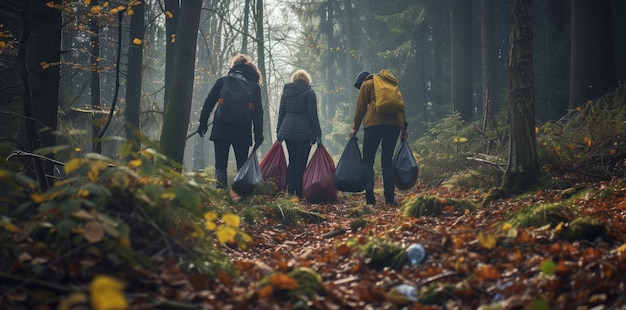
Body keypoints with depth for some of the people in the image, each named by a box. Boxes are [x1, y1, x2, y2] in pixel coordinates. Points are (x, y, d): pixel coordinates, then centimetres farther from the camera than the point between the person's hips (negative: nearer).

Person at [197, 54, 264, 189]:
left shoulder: (222, 81, 4)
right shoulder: (254, 86, 5)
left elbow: (208, 103, 5)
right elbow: (258, 112, 2)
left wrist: (203, 123, 15)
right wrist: (258, 135, 3)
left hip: (221, 131, 0)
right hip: (243, 133, 1)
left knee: (220, 166, 1)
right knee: (242, 166, 10)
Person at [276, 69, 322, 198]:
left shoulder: (286, 91, 10)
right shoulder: (309, 92, -4)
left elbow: (281, 113, 12)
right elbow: (313, 115, -8)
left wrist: (279, 132, 18)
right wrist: (317, 134, -6)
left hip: (287, 131, 5)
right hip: (304, 132, -4)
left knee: (292, 161, 14)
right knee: (301, 162, 0)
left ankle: (290, 191, 12)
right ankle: (299, 193, 0)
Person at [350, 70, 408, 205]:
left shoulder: (367, 84, 10)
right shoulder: (392, 84, 27)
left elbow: (360, 109, 4)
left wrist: (355, 127, 9)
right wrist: (403, 128, 23)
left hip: (374, 123, -5)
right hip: (395, 123, 5)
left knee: (368, 160, 1)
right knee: (387, 160, 10)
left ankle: (370, 196, -14)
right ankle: (390, 198, 2)